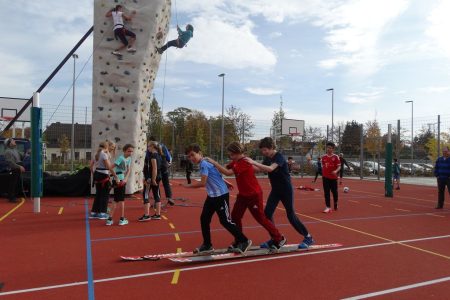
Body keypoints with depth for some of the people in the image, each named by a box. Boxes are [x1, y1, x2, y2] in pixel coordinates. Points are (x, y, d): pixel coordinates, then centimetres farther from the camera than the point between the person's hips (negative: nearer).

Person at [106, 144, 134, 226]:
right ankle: (122, 219, 10)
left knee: (116, 200, 11)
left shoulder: (129, 159, 7)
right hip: (118, 180, -8)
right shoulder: (121, 158, -16)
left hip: (122, 180, 8)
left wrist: (125, 179, -13)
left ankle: (110, 219, 16)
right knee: (122, 200, 1)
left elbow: (129, 170, 3)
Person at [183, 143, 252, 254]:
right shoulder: (204, 164, 10)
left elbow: (203, 183, -25)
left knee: (225, 221, -2)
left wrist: (188, 185, -14)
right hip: (212, 195, 10)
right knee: (204, 219, 9)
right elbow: (216, 177, 21)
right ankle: (207, 245, 21)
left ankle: (244, 241, 12)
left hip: (221, 195, -10)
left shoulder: (204, 164, -19)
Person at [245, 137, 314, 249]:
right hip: (275, 190, 7)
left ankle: (308, 237, 14)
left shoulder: (279, 157, -23)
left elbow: (270, 169, -39)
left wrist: (254, 162, -44)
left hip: (286, 190, -7)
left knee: (291, 215, -3)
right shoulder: (267, 158, 3)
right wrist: (250, 165, -13)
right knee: (267, 213, -2)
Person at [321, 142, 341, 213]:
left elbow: (339, 166, -7)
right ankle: (328, 207, 2)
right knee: (326, 192, -1)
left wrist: (336, 171, -27)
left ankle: (335, 203, 36)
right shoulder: (323, 157, 5)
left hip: (333, 177, -2)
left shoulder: (336, 157, -5)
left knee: (334, 192, 10)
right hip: (325, 177, 2)